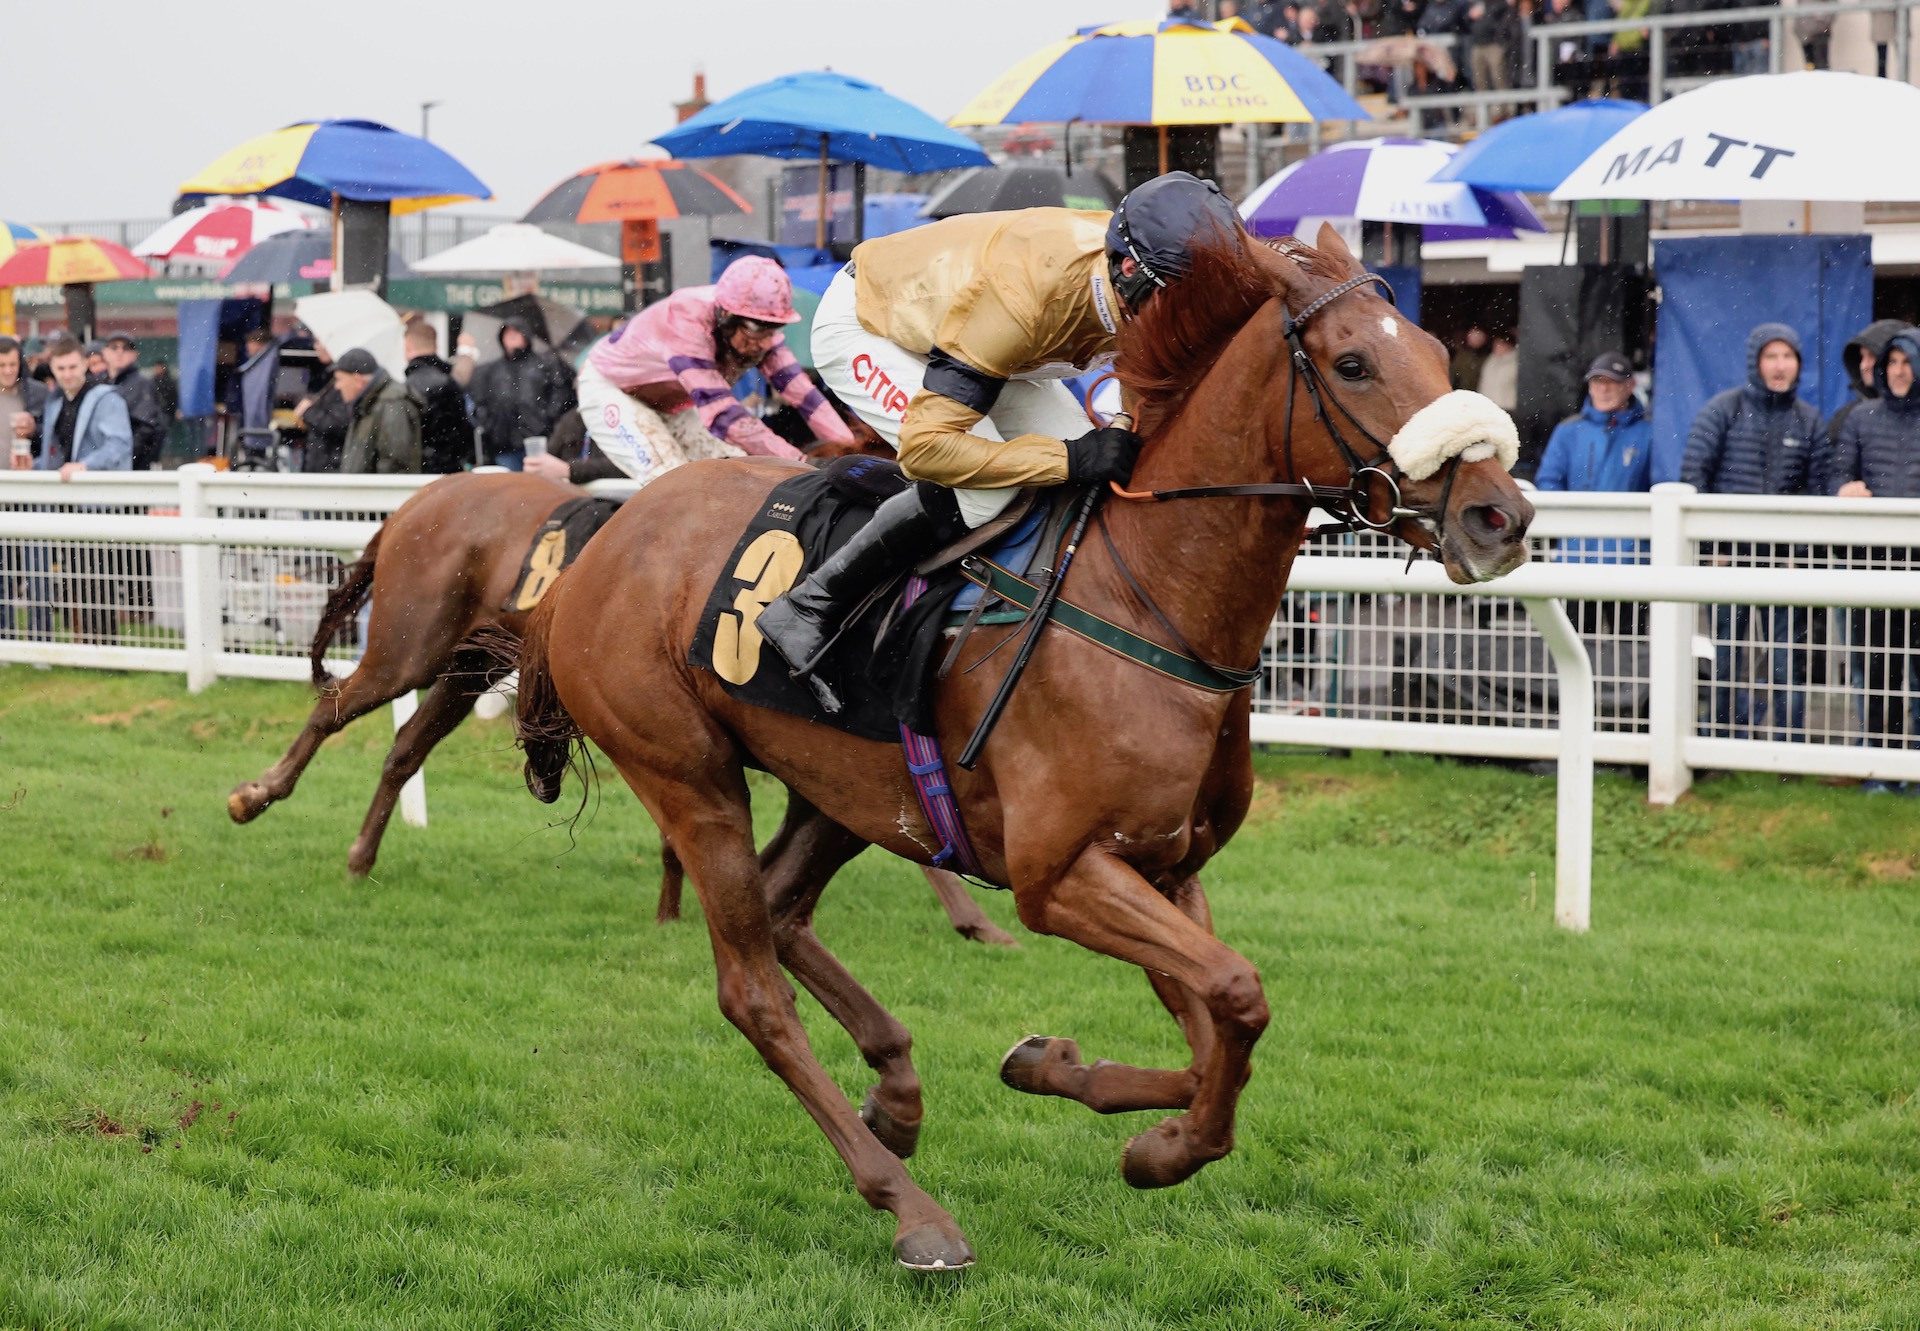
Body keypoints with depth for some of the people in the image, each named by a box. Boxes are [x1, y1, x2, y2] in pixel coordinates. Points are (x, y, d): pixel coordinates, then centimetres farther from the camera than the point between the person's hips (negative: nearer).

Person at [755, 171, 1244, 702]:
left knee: (1096, 467, -4)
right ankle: (808, 610, -15)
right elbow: (924, 445, -44)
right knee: (979, 489, -28)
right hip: (862, 325, -8)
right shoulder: (1023, 298, -44)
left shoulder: (1142, 281, -23)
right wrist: (1071, 459, -46)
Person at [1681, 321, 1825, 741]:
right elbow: (1693, 473, -3)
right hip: (1729, 551, -2)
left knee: (1789, 654, 0)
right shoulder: (1723, 409, 0)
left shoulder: (1807, 419, 8)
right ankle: (1727, 741, 13)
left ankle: (1791, 745, 4)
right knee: (1726, 653, 4)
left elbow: (1815, 487, 8)